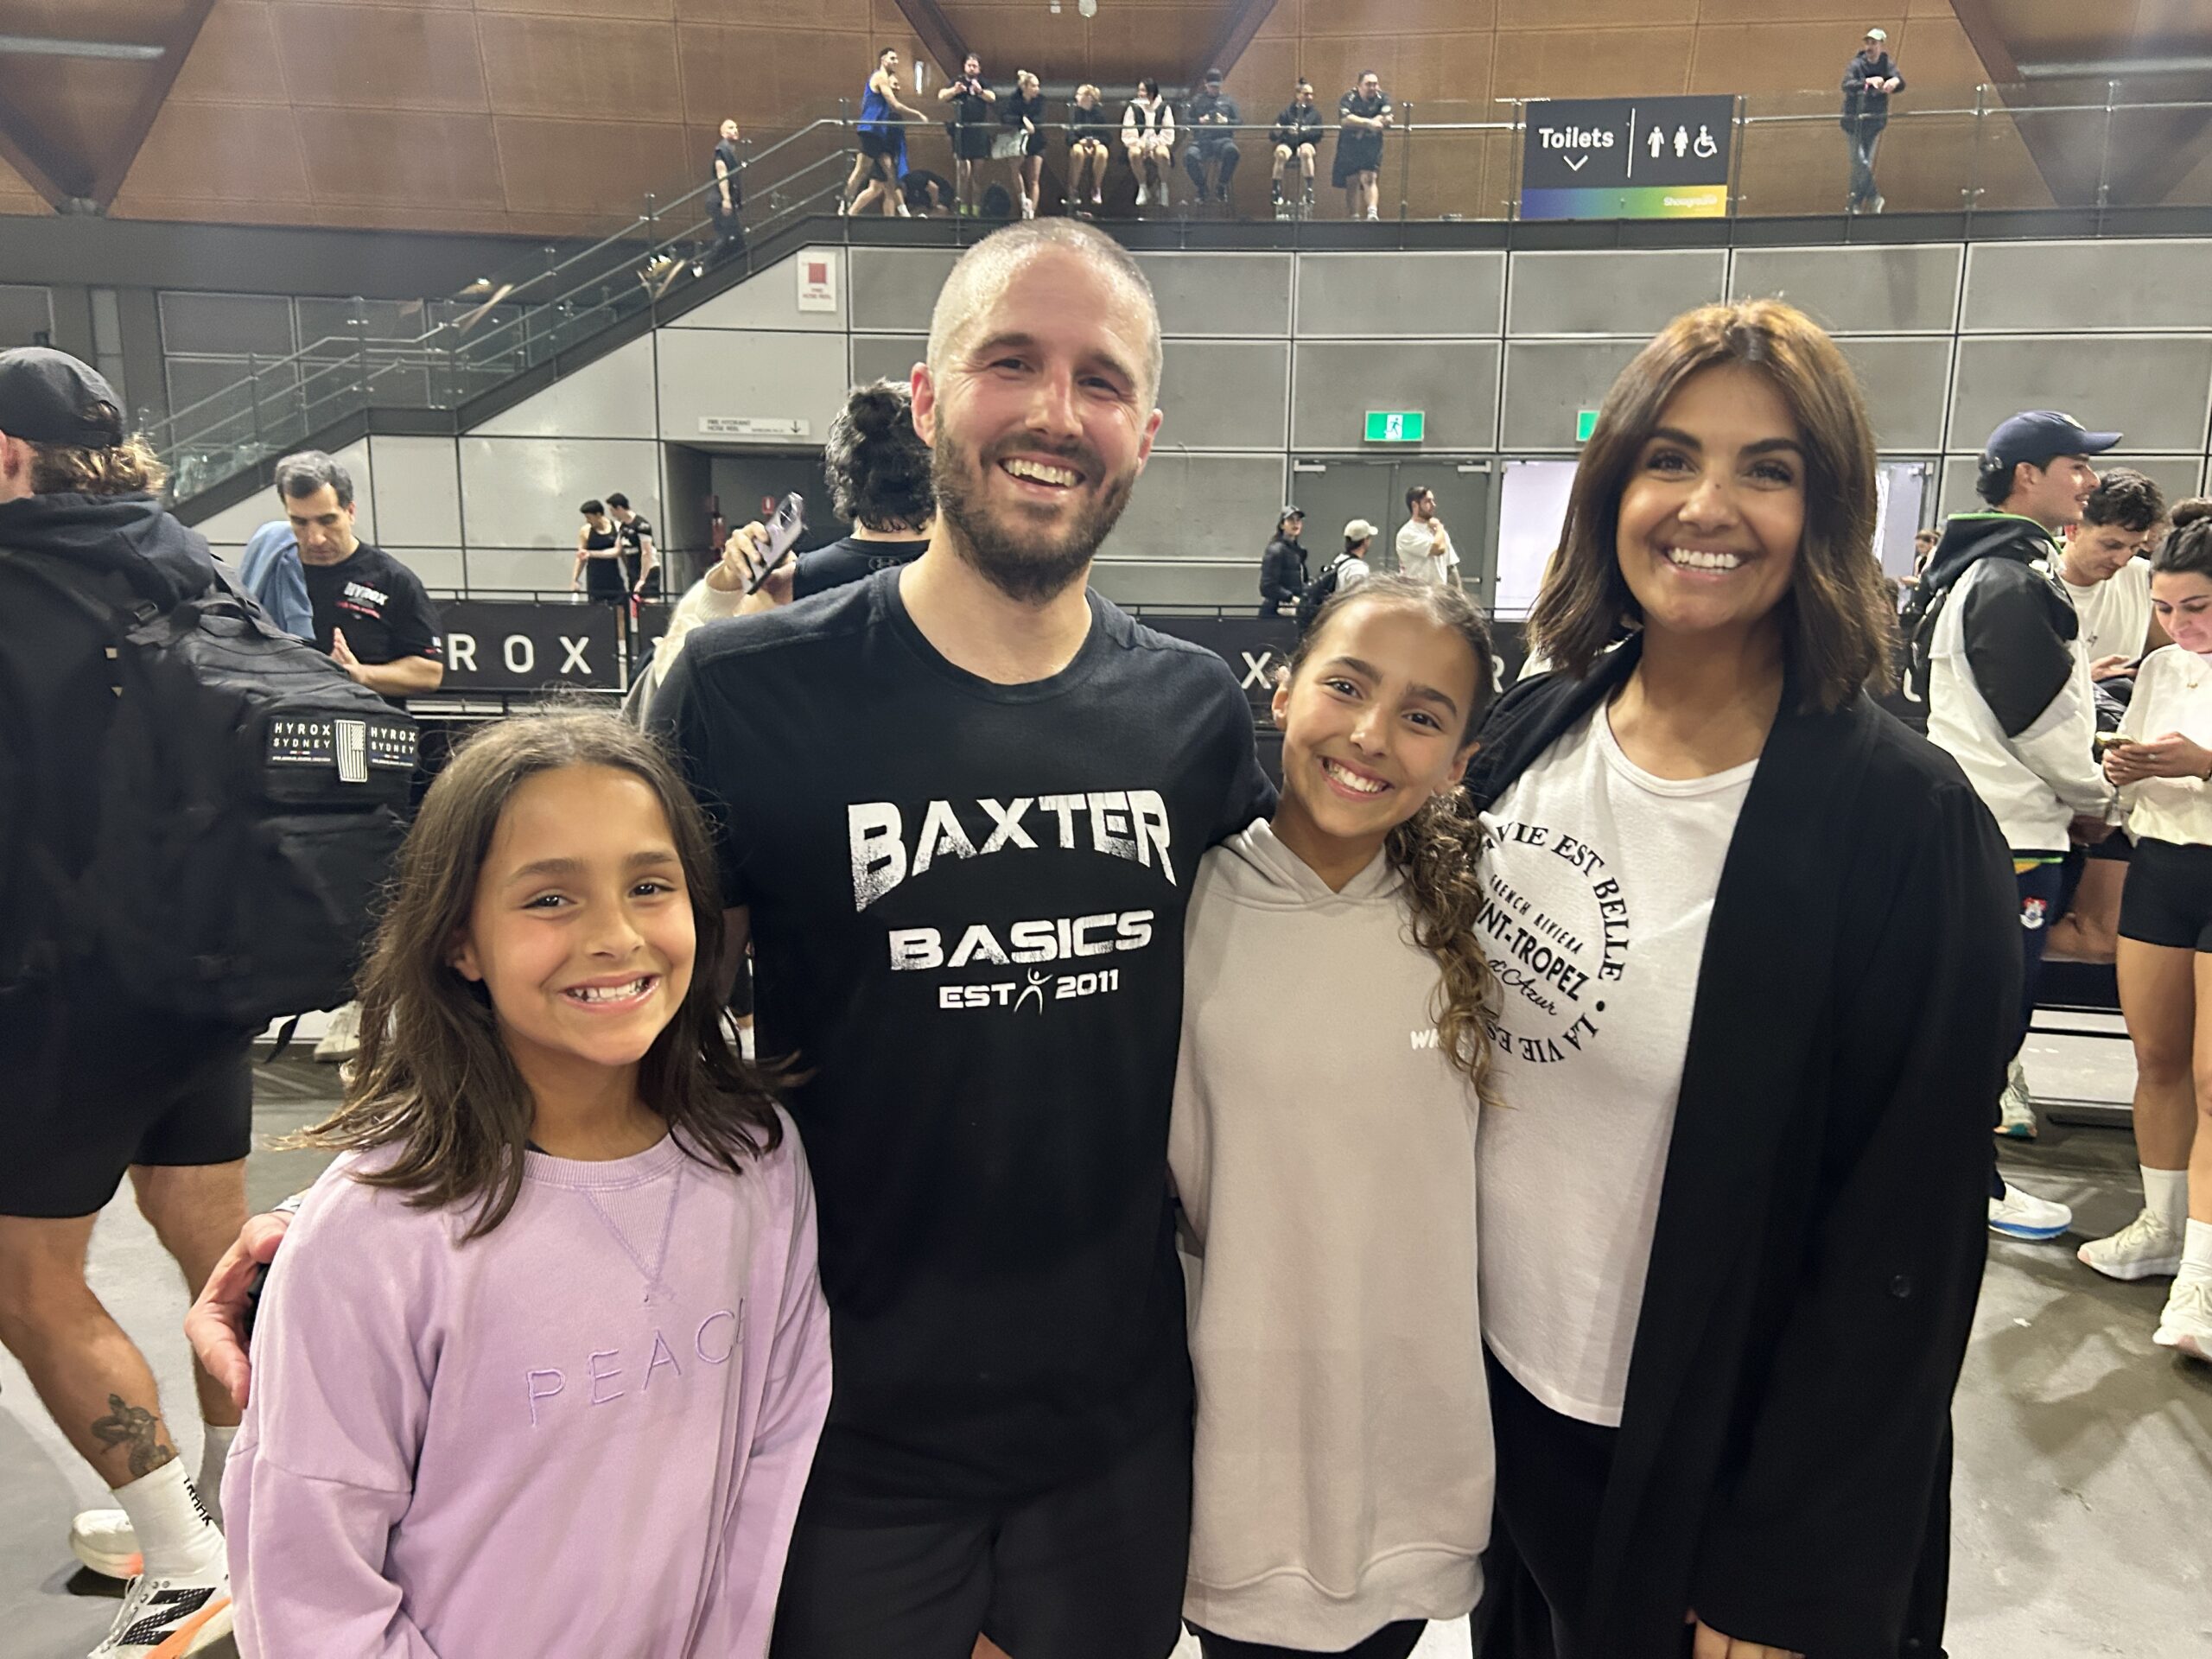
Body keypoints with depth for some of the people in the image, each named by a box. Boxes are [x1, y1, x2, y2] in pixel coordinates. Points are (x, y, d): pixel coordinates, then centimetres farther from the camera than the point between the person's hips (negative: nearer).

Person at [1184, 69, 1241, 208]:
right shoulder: (1197, 100, 19)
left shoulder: (1228, 100, 19)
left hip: (1222, 139, 0)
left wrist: (1227, 121, -7)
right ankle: (1201, 188, -8)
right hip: (1201, 140, 0)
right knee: (1190, 156, -33)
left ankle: (1221, 186, -15)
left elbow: (1239, 122, 13)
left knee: (1231, 151, -37)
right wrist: (1199, 121, -7)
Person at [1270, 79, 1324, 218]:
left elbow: (1317, 135, -3)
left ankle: (1309, 192, -35)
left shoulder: (1314, 113, 14)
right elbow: (1272, 136, 6)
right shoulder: (1287, 111, 12)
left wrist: (1302, 132, -19)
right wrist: (1277, 131, -18)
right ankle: (1277, 192, -34)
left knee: (1306, 150, -37)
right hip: (1287, 144, 0)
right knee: (1281, 153, -36)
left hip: (1306, 144, 0)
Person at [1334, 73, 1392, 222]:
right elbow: (1345, 120, -30)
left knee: (1369, 178, -15)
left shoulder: (1382, 98, -5)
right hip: (1349, 146, -1)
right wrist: (1369, 123, -40)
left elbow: (1388, 119, -20)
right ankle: (1353, 217, 12)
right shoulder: (1349, 99, -13)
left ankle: (1372, 212, -25)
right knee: (1352, 183, 4)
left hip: (1372, 146, 1)